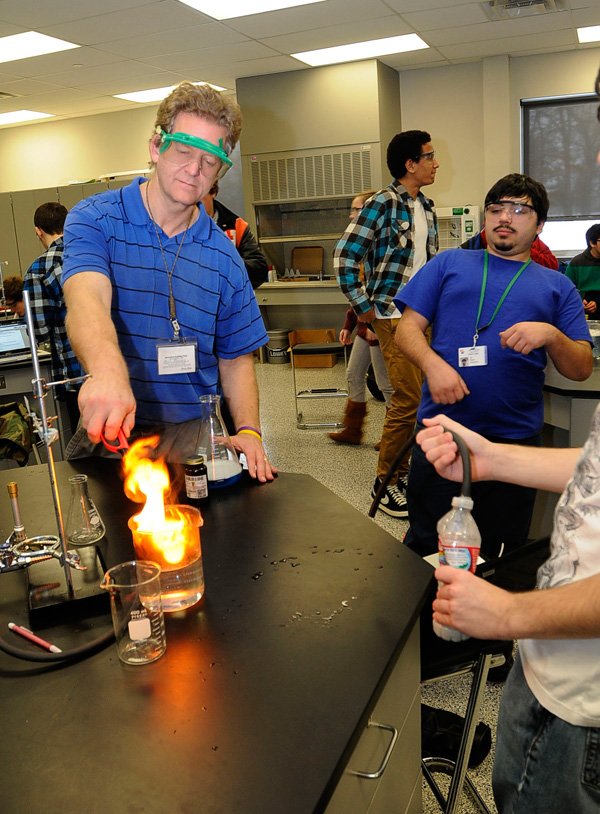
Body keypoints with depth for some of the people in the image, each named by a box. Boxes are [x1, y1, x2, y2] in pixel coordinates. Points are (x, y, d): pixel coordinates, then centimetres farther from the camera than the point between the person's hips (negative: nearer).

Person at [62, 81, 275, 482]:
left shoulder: (225, 257, 5)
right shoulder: (94, 220, -4)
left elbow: (236, 358, 10)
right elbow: (86, 298, -25)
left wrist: (248, 431, -7)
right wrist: (108, 371, -46)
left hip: (197, 435, 2)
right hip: (108, 431, -1)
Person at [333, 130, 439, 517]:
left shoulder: (427, 206, 14)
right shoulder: (383, 203, -9)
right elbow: (345, 256, -14)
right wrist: (363, 307, -12)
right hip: (394, 315, -8)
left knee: (425, 394, 9)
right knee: (409, 398, -10)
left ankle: (403, 469, 25)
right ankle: (386, 482, 5)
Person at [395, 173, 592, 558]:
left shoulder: (557, 286, 12)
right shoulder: (449, 263, 10)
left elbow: (582, 368, 8)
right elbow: (408, 328, 4)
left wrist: (551, 335, -13)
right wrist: (433, 364, -16)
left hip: (516, 439, 2)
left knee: (500, 551, 15)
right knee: (426, 549, 10)